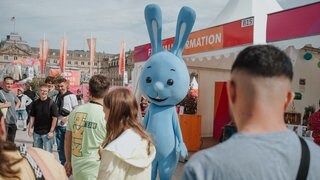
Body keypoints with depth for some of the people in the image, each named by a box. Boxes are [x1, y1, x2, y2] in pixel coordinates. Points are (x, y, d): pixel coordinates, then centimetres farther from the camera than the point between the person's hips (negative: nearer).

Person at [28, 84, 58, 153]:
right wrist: (30, 128, 0)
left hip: (47, 132, -4)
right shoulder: (35, 103, 4)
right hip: (36, 132, 4)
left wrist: (51, 131, -13)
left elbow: (54, 118, -9)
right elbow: (32, 117, 9)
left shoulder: (51, 103, -7)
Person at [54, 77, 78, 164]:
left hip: (68, 125, -5)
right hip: (58, 125, 5)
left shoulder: (71, 96, -3)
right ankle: (62, 163, 24)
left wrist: (67, 118, -15)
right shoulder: (55, 97, 10)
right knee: (60, 147, 12)